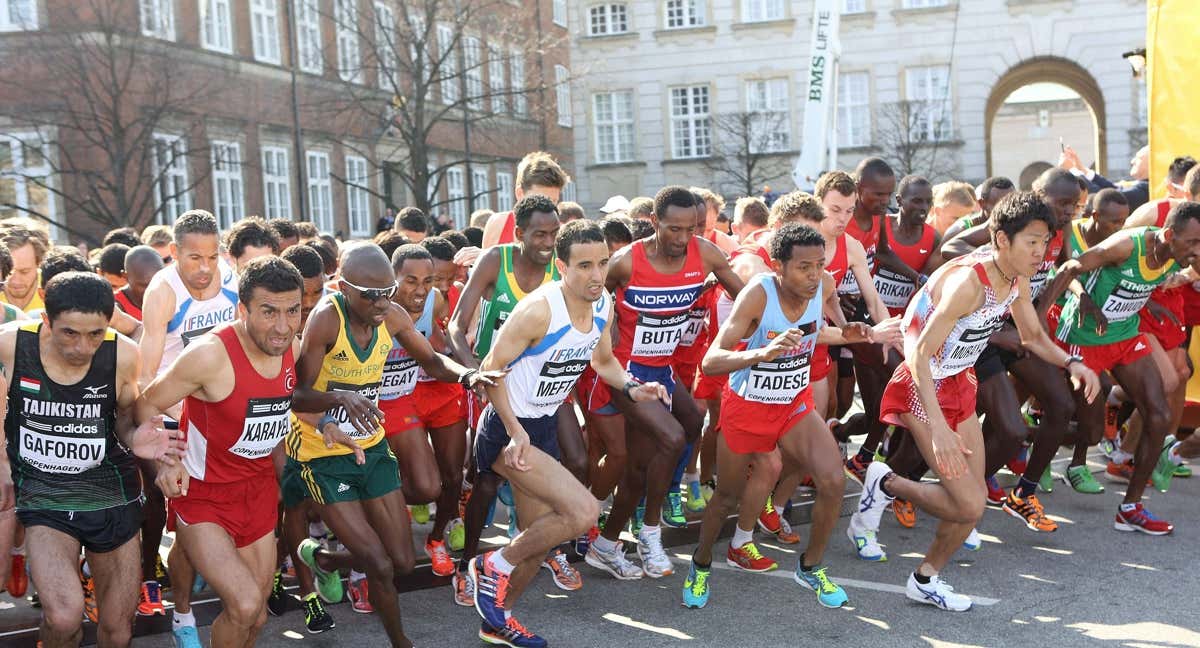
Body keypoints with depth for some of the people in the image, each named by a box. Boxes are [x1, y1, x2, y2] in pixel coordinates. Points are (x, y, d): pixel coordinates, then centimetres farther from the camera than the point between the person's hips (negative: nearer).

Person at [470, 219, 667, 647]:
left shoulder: (604, 305, -1)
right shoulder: (539, 309, -25)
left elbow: (603, 361, 16)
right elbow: (491, 369, -19)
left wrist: (631, 388, -4)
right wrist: (516, 433, -26)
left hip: (545, 427, 8)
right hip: (507, 428, -8)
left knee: (541, 537, 16)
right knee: (583, 511, -22)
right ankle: (495, 567, -2)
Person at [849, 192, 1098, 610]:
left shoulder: (1018, 280, -1)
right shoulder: (968, 281, -29)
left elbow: (1033, 336, 16)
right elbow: (919, 355, -32)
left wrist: (1071, 363, -4)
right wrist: (939, 428, -40)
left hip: (959, 385, 9)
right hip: (924, 388, -9)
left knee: (972, 500, 10)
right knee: (970, 505, -13)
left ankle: (926, 580, 28)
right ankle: (885, 485, 10)